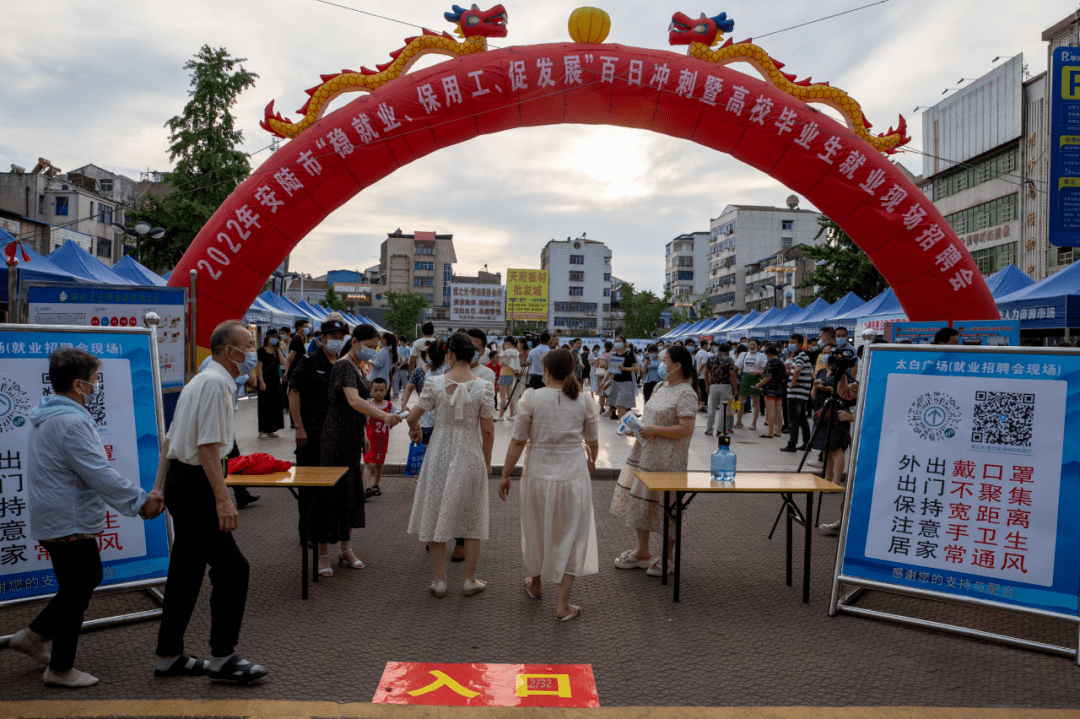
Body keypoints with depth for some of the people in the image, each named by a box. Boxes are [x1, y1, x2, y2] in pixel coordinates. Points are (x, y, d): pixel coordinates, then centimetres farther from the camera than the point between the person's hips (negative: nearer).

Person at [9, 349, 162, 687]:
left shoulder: (50, 415, 10)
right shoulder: (71, 422, -25)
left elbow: (88, 470, 14)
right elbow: (100, 475, -27)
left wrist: (137, 497, 10)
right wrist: (141, 500, -16)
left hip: (55, 517, 10)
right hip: (69, 523, -10)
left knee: (88, 578, 23)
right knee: (76, 592, 5)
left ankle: (34, 635, 32)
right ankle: (60, 669, 20)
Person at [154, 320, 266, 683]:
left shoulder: (201, 380, 18)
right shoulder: (216, 383, -15)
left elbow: (170, 440, 21)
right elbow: (208, 446, -22)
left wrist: (158, 489, 23)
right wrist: (223, 499, -25)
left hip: (179, 479, 11)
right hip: (195, 483, -11)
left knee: (186, 570, 16)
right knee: (232, 567, -6)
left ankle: (169, 655, 25)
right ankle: (222, 656, 2)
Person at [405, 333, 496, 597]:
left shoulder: (435, 383, -10)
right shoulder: (483, 387, -10)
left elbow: (413, 417, -4)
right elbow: (487, 430, -7)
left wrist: (416, 430, 19)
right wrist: (487, 461, 7)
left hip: (441, 453, 0)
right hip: (471, 454, 0)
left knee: (436, 515, 13)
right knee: (472, 519, 14)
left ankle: (440, 580, 18)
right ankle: (470, 580, 22)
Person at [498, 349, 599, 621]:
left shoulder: (532, 398, -10)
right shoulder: (584, 402, -3)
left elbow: (518, 442, -8)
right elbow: (593, 443, 9)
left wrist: (505, 474, 3)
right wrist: (591, 461, 30)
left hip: (538, 475, 0)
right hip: (573, 476, 0)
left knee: (537, 531, 21)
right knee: (570, 537, 11)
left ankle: (535, 584, 43)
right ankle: (563, 605, 14)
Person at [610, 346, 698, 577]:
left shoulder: (686, 393, -15)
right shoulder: (660, 387, 13)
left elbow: (686, 429, -22)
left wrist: (654, 430, -21)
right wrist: (638, 424, 5)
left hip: (668, 461, -9)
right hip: (644, 454, 9)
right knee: (641, 502, 14)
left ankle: (668, 558, 18)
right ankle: (642, 552, 28)